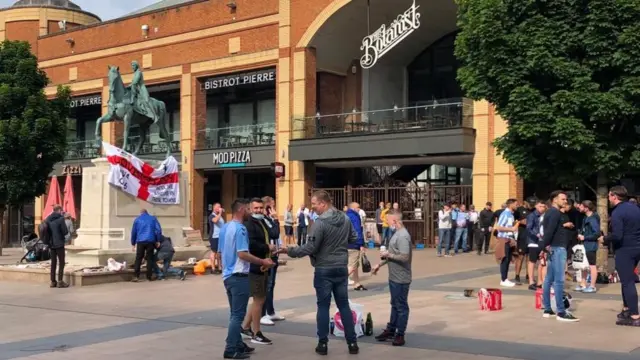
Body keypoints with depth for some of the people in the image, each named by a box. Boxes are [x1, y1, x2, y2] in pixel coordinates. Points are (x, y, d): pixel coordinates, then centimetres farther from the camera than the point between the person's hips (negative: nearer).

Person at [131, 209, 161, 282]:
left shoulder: (137, 220, 13)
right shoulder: (153, 218, 11)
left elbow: (133, 232, 13)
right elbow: (158, 230, 2)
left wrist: (133, 244, 17)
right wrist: (158, 241, 5)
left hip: (140, 241, 0)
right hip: (150, 241, 0)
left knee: (138, 259, 2)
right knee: (149, 259, 6)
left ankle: (136, 276, -7)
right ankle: (149, 276, 6)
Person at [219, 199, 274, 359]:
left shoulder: (224, 228, 11)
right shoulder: (240, 229, -17)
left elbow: (220, 252, 18)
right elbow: (242, 254, -24)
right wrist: (263, 262, -17)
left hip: (228, 275, 9)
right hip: (239, 276, -9)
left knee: (235, 313, 16)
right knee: (237, 315, -4)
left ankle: (238, 345, 23)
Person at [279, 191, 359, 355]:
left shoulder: (321, 222, -18)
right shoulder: (345, 219, 2)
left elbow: (311, 248, -18)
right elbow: (354, 238, 13)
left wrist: (290, 251, -9)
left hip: (324, 270, -5)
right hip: (341, 268, 5)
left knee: (323, 306, 4)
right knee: (344, 305, 11)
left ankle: (323, 344, 7)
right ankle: (352, 343, 12)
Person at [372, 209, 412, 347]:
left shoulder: (403, 236, -21)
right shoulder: (397, 233, 10)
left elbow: (404, 257, -28)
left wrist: (388, 254, -16)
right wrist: (380, 264, 20)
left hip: (401, 279, -10)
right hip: (394, 277, 10)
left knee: (401, 306, 2)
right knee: (395, 305, 18)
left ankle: (400, 335, 10)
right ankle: (390, 330, 29)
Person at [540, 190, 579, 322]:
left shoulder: (551, 212, 19)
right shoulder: (555, 213, -12)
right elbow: (549, 230, -22)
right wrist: (546, 246, -20)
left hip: (553, 248, 10)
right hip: (557, 248, -10)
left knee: (549, 279, 10)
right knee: (559, 280, -10)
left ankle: (547, 310, 14)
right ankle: (561, 312, -11)